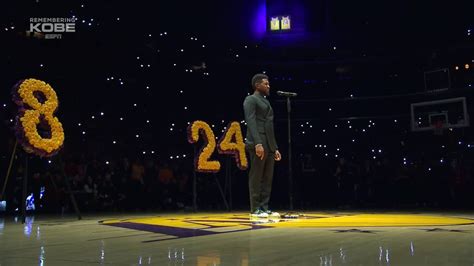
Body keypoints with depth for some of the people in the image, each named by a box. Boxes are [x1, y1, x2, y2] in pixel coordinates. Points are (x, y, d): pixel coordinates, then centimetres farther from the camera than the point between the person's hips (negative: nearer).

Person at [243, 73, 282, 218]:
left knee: (268, 178, 6)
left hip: (269, 145, 8)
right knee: (256, 177, -5)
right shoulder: (251, 99, 0)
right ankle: (255, 209, -1)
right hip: (258, 144, -8)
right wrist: (258, 143, -24)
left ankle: (264, 208, 10)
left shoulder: (266, 102, 26)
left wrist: (275, 148, 18)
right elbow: (251, 122, -13)